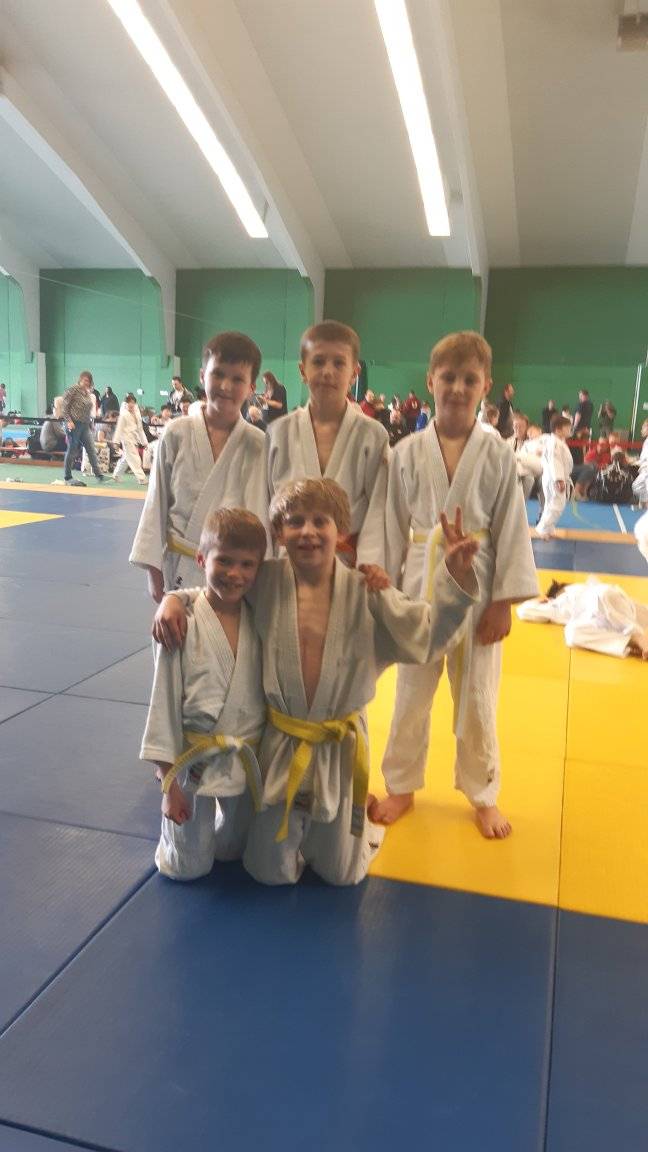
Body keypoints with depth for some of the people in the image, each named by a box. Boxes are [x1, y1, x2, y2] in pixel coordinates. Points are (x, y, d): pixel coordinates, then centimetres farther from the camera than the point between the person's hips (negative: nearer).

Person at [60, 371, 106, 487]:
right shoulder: (72, 390, -7)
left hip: (85, 425, 6)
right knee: (72, 450, 0)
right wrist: (69, 421, -18)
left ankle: (98, 475, -1)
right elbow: (63, 407, -10)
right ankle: (67, 477, 9)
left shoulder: (88, 393, 13)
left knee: (91, 450, -1)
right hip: (74, 424, -6)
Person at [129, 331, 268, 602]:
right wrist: (153, 569, 2)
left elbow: (258, 512, -2)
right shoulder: (177, 433, -3)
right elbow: (157, 500, 2)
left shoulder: (256, 444, -5)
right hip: (180, 567, 1)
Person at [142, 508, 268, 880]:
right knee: (188, 867, 11)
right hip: (196, 760, -3)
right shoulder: (182, 626, -17)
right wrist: (169, 783, -10)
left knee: (235, 852, 21)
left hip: (249, 760, 3)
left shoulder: (260, 619, -7)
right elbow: (164, 703, -13)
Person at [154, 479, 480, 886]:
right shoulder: (265, 584, -10)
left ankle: (354, 817, 46)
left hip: (341, 746, 0)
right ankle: (299, 818, 44)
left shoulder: (365, 592, -11)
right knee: (271, 872, 15)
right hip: (280, 744, 1)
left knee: (342, 874, 16)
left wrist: (456, 577, -24)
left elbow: (430, 633, -12)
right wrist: (173, 599, -14)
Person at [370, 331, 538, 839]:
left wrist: (504, 601, -7)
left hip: (477, 585, -1)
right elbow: (394, 526, 0)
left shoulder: (499, 454, -6)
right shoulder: (407, 452, -4)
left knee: (477, 697, 12)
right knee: (412, 693, 14)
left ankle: (483, 794, 33)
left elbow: (512, 530, -4)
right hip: (421, 583, 1)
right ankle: (402, 786, 33)